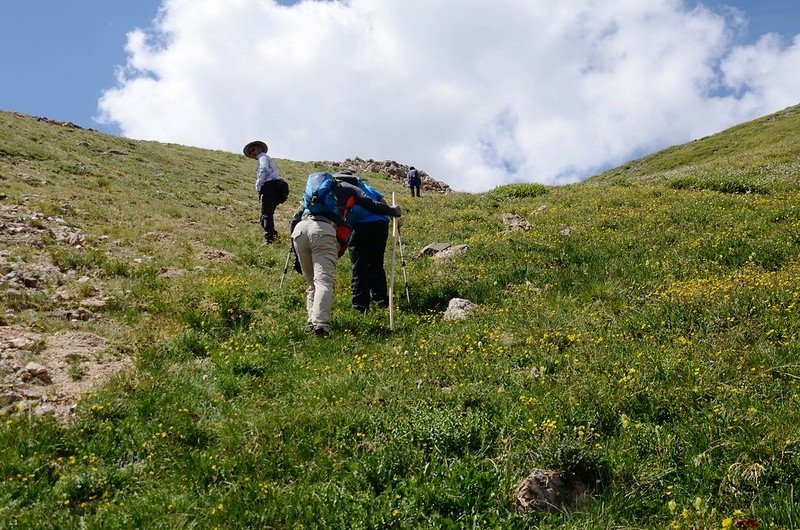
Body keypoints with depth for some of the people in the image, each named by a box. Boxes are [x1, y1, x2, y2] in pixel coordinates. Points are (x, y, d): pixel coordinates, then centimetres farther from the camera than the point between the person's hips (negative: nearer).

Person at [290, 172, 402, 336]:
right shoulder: (349, 189, 28)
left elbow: (295, 218, 31)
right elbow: (373, 205, 18)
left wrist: (295, 250, 32)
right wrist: (394, 211, 36)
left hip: (299, 228, 5)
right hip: (323, 229, -4)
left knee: (311, 282, 16)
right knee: (324, 281, -14)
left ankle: (312, 320, 3)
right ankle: (320, 323, -31)